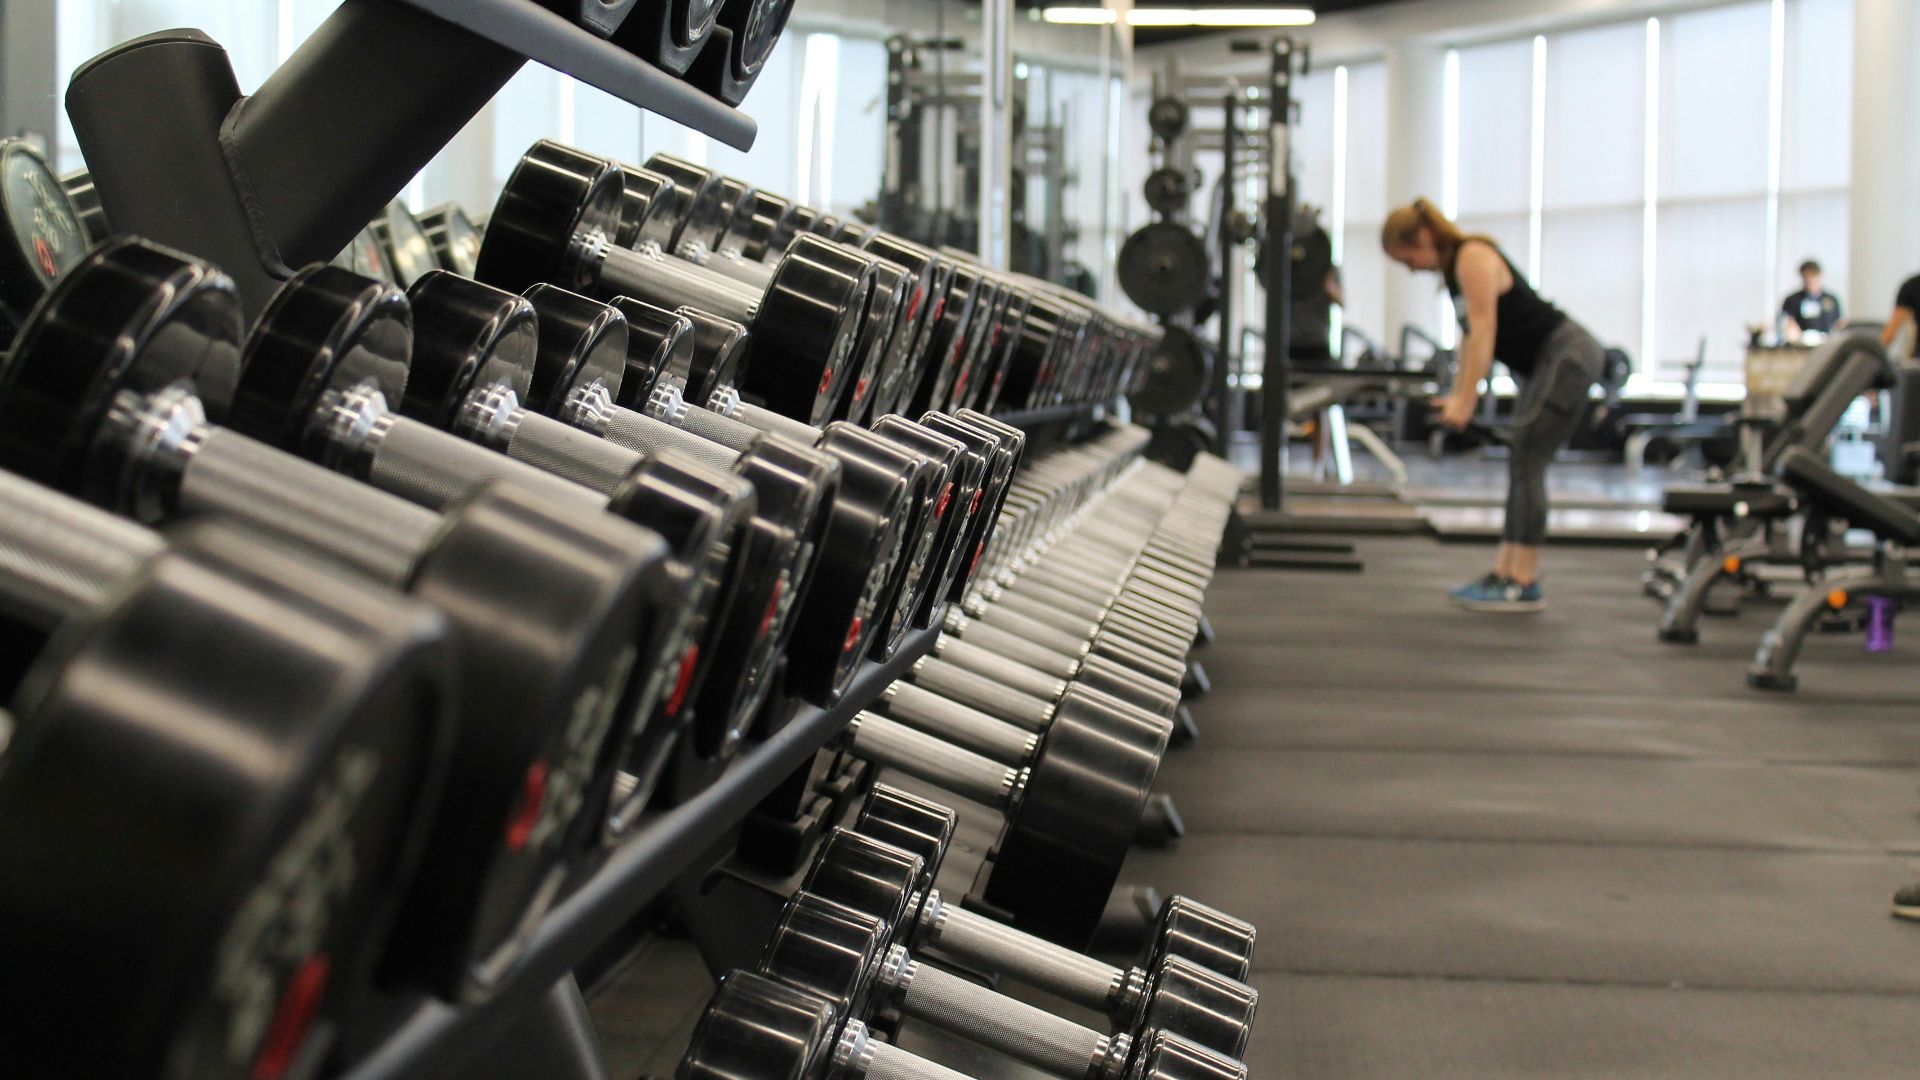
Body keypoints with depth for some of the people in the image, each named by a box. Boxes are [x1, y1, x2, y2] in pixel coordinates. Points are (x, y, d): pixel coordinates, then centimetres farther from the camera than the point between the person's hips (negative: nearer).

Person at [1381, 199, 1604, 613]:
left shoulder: (1474, 258, -16)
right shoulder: (1454, 267, 12)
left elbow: (1483, 330, -22)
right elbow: (1470, 334, 14)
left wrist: (1465, 400, -24)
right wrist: (1457, 396, 9)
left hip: (1568, 356, -10)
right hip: (1546, 362, 10)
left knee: (1527, 461, -12)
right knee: (1521, 465, 9)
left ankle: (1524, 584, -11)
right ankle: (1503, 573, 11)